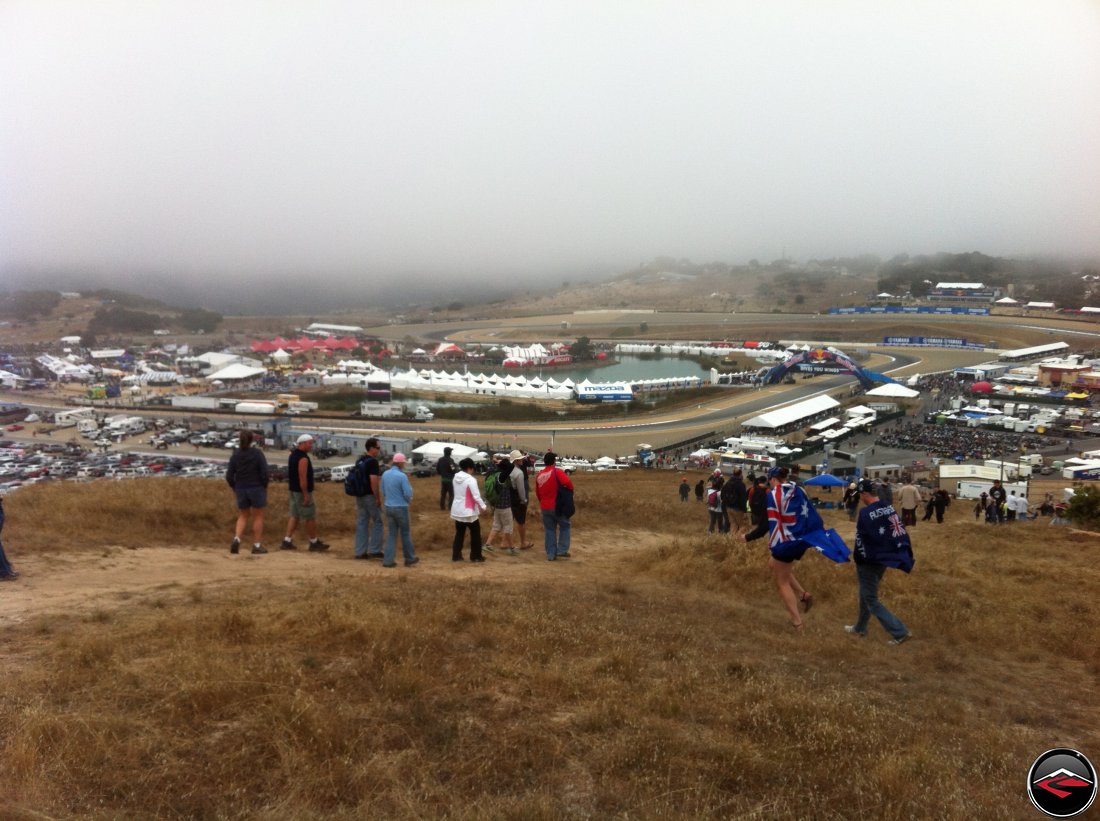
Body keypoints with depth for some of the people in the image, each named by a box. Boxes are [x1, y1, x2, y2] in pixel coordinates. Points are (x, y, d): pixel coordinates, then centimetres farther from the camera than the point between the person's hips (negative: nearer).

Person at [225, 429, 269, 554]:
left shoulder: (235, 455, -3)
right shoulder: (258, 453, -11)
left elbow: (229, 476, -3)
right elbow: (264, 473, -14)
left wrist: (235, 488, 12)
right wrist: (264, 487, 1)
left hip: (241, 489, 3)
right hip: (257, 489, -3)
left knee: (243, 517, 17)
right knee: (258, 517, 8)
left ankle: (236, 539, -5)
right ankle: (256, 546, 9)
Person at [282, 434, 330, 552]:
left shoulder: (293, 455, 11)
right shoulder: (303, 458, -20)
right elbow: (303, 478, -24)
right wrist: (306, 495, -23)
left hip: (294, 490, 10)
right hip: (302, 491, -10)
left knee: (294, 516, 13)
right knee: (311, 518, 1)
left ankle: (287, 541, 10)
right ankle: (314, 543, 9)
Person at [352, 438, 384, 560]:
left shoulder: (359, 460, 12)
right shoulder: (373, 461, -16)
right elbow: (374, 481, -23)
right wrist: (378, 498, -17)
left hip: (359, 496, 8)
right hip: (370, 496, -8)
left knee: (361, 523, 10)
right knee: (377, 522, 3)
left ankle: (360, 552, 11)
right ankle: (374, 550, 4)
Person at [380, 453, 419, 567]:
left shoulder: (385, 474, 1)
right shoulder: (402, 476, -18)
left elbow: (383, 491, 9)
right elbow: (408, 493, -16)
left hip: (388, 507, 5)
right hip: (401, 508, -5)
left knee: (391, 533, 11)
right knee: (405, 533, 10)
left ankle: (388, 560, 7)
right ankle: (409, 559, 22)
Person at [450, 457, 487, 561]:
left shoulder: (456, 477, 3)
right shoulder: (471, 479, -19)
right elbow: (476, 496, -20)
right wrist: (483, 506, -9)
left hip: (457, 510, 7)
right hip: (468, 511, -7)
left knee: (459, 533, 15)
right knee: (475, 533, 8)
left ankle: (456, 556, 16)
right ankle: (476, 556, 12)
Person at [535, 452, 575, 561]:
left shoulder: (539, 475, 7)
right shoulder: (557, 471, -12)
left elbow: (537, 492, 14)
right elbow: (567, 482, -27)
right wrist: (570, 491, -7)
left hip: (545, 507, 5)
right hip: (558, 506, -5)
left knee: (549, 530, 12)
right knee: (565, 526, 13)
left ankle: (551, 554, 12)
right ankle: (562, 550, 7)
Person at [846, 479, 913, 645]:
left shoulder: (866, 513, -21)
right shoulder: (890, 508, 1)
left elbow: (860, 542, -17)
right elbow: (900, 532, 5)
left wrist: (858, 565, -6)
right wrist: (903, 558, 11)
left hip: (870, 562, -8)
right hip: (883, 559, 8)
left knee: (871, 600, 3)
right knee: (866, 594, 23)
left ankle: (900, 632, -1)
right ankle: (860, 628, 36)